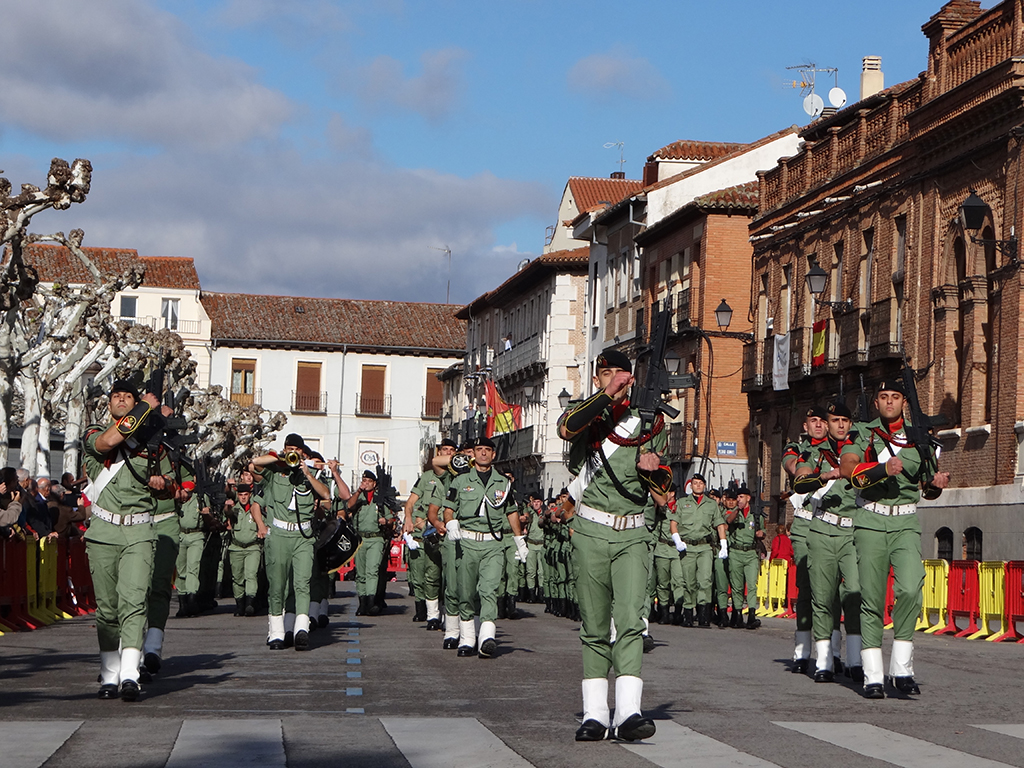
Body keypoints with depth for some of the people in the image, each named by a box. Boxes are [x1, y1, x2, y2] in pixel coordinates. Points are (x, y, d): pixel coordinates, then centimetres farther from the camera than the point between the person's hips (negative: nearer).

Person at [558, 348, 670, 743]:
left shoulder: (646, 425, 14)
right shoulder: (583, 414, 10)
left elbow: (663, 496, 16)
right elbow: (567, 428, -19)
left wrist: (651, 470, -5)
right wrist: (607, 396, -25)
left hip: (632, 536, 0)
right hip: (591, 533, 0)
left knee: (630, 619, -14)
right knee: (594, 626, 3)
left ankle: (628, 712, -22)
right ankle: (595, 714, 7)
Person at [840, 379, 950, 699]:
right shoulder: (864, 433, 6)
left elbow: (928, 489, 22)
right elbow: (847, 468, -13)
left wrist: (937, 484, -1)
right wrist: (883, 469, -25)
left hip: (906, 524, 1)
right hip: (870, 522, -1)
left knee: (910, 589, -20)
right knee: (871, 599, -2)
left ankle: (901, 668, -11)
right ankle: (873, 676, 3)